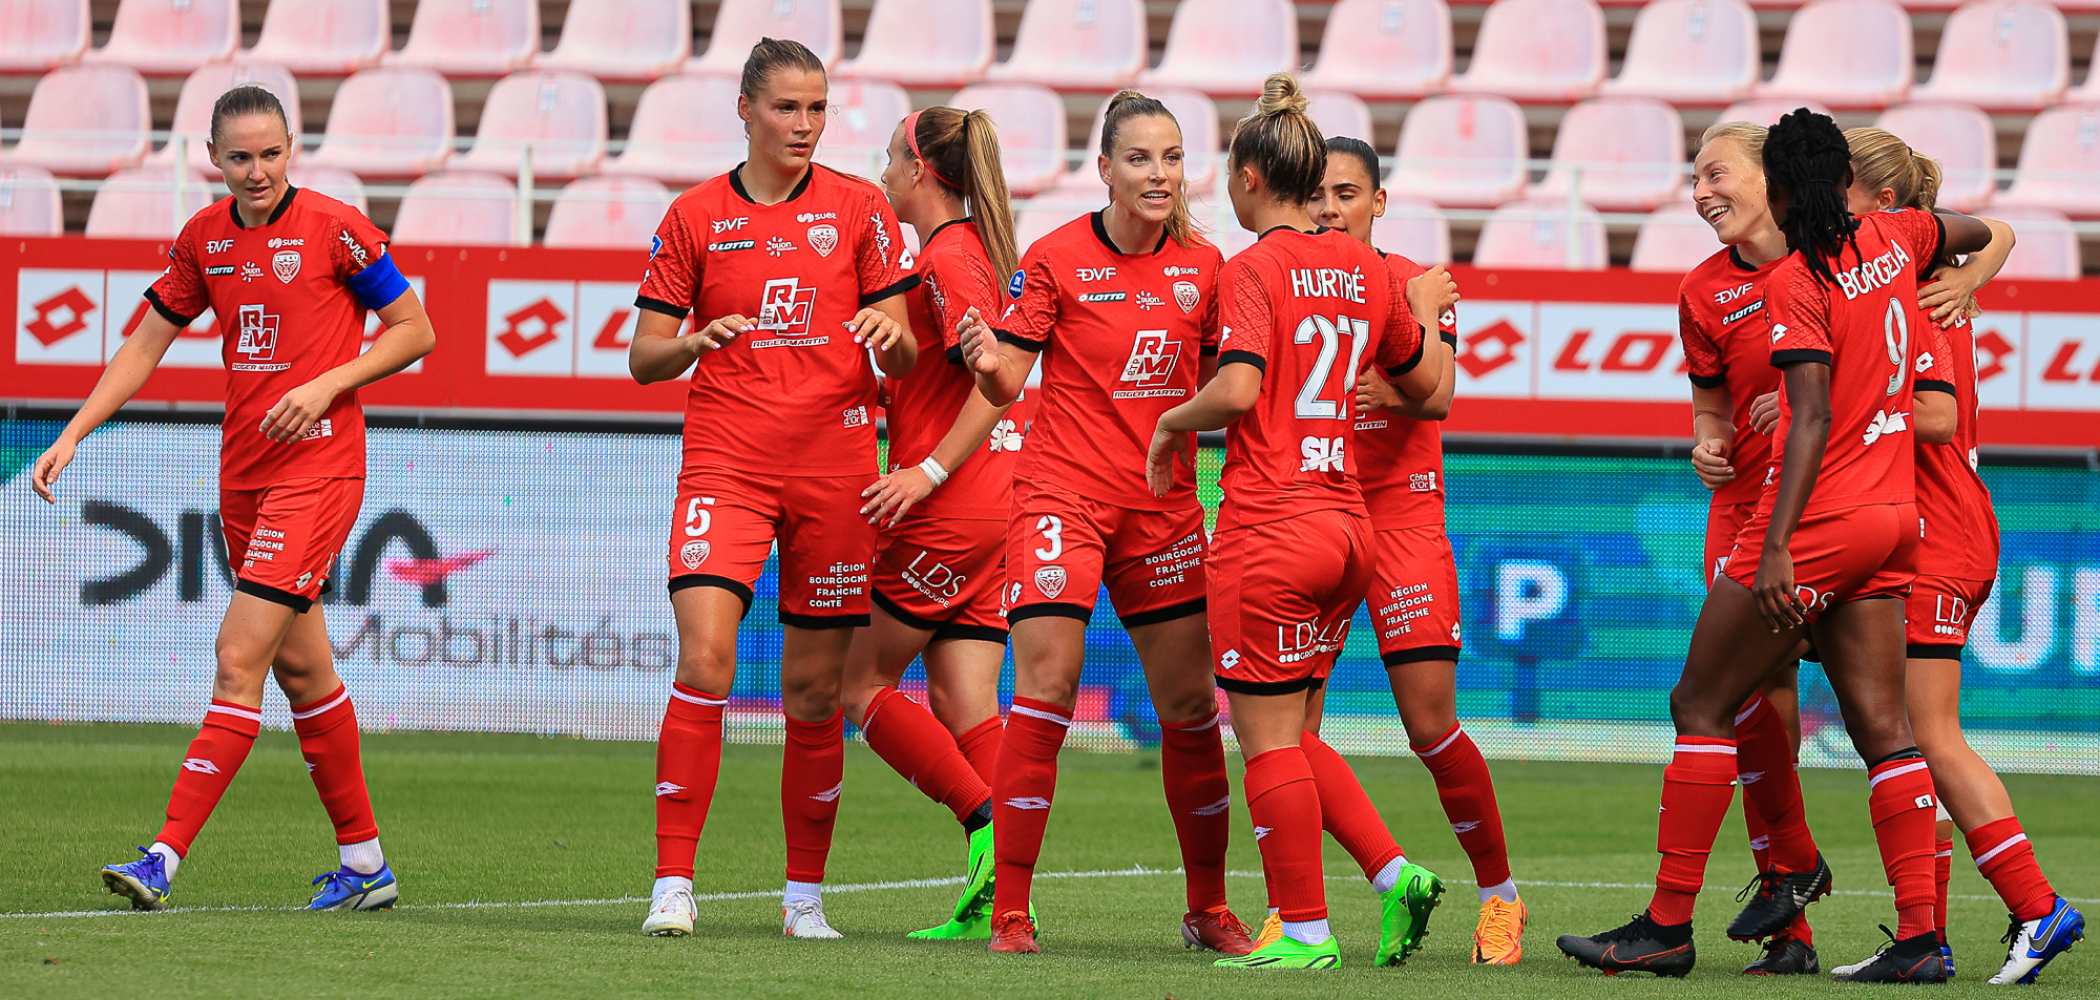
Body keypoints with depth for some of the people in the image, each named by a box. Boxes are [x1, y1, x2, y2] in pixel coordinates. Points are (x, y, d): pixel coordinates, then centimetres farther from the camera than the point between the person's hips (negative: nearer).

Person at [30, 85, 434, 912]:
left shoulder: (335, 229, -9)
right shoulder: (204, 239, 8)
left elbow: (415, 331, -3)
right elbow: (146, 345, 15)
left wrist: (328, 384, -16)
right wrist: (72, 434, 6)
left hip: (319, 466, -7)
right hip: (243, 472, 7)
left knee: (240, 656, -13)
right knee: (299, 664, 11)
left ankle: (166, 859, -18)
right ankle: (364, 862, 21)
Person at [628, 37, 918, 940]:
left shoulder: (860, 209, 6)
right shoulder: (694, 217, 5)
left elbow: (903, 358, 6)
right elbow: (643, 358, 8)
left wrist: (890, 335, -17)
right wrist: (695, 341, -14)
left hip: (834, 470, 1)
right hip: (725, 466, -1)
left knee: (815, 691, 5)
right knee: (703, 662, -17)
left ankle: (806, 892, 17)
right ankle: (673, 884, -14)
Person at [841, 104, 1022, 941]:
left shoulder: (947, 256, -12)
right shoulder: (973, 249, 16)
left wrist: (930, 470, -23)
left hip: (948, 510, -9)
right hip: (994, 509, 9)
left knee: (863, 684, 1)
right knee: (964, 702, 4)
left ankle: (987, 823, -8)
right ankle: (997, 893, -3)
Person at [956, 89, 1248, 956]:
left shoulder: (1202, 266, 5)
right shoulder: (1056, 258, -6)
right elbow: (1007, 384, -7)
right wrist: (987, 359, -27)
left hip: (1163, 506, 4)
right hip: (1063, 493, -4)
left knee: (1190, 704, 6)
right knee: (1046, 688, -13)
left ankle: (1209, 911, 18)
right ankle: (1009, 910, -9)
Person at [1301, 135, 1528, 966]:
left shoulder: (1416, 287, -2)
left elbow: (1437, 398, -15)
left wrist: (1387, 391, -33)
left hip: (1402, 509, -2)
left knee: (1431, 723, -7)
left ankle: (1499, 896, 9)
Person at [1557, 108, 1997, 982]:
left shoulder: (1797, 283, -13)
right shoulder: (1893, 239, 7)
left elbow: (1813, 420, -21)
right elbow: (1977, 234, 29)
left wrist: (1777, 549, -25)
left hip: (1820, 517, -7)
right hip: (1893, 517, 7)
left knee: (1701, 706, 0)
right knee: (1880, 725, 5)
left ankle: (1668, 925, 0)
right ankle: (1920, 936, -3)